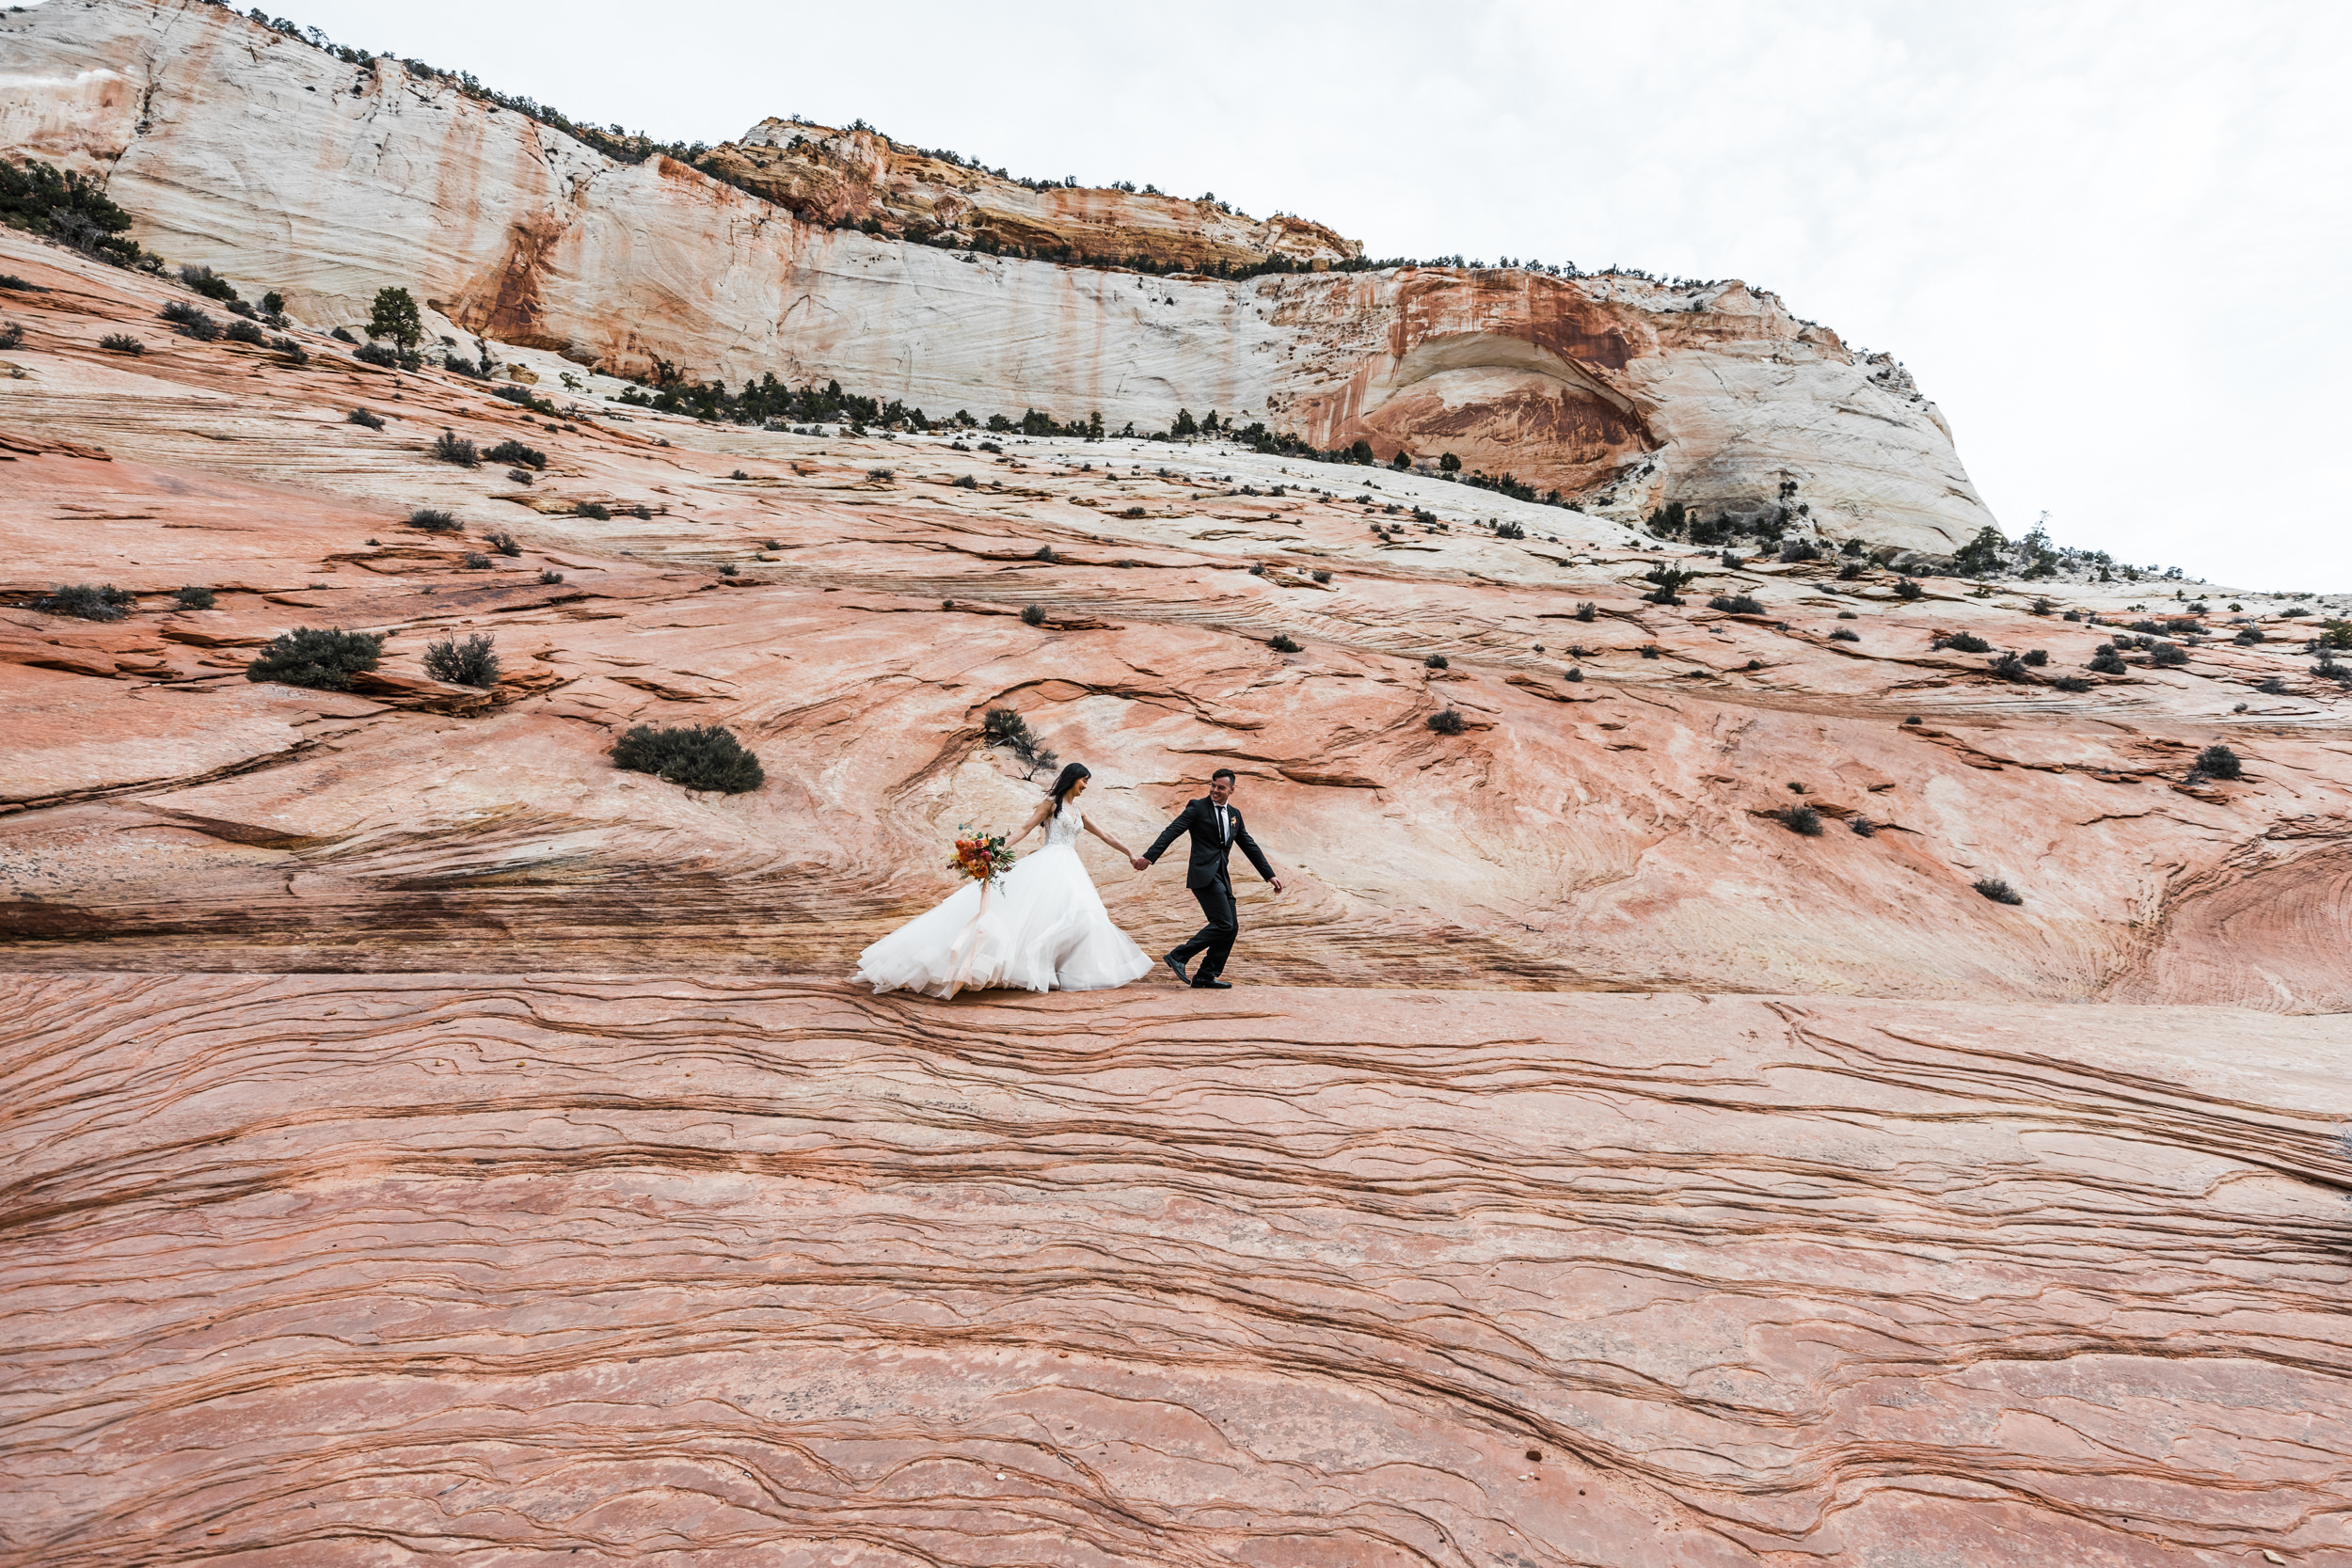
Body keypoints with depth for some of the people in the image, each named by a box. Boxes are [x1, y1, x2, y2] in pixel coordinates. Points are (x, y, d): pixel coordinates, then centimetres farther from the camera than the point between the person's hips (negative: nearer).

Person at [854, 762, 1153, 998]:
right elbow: (1025, 828, -7)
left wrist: (1130, 853, 30)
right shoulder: (1051, 802, 1)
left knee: (1082, 913, -2)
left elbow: (1103, 835, 27)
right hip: (1049, 865, -8)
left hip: (1070, 868, 8)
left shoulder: (1077, 810, 20)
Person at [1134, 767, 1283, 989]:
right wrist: (1149, 856, -22)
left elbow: (1250, 846, 22)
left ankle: (1205, 977, 11)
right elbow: (1172, 831, -11)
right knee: (1223, 924, -17)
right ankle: (1178, 957, -9)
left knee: (1231, 928, 4)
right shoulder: (1197, 807, -2)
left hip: (1222, 877, 8)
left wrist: (1270, 875, 20)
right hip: (1204, 875, -8)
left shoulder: (1234, 815, 17)